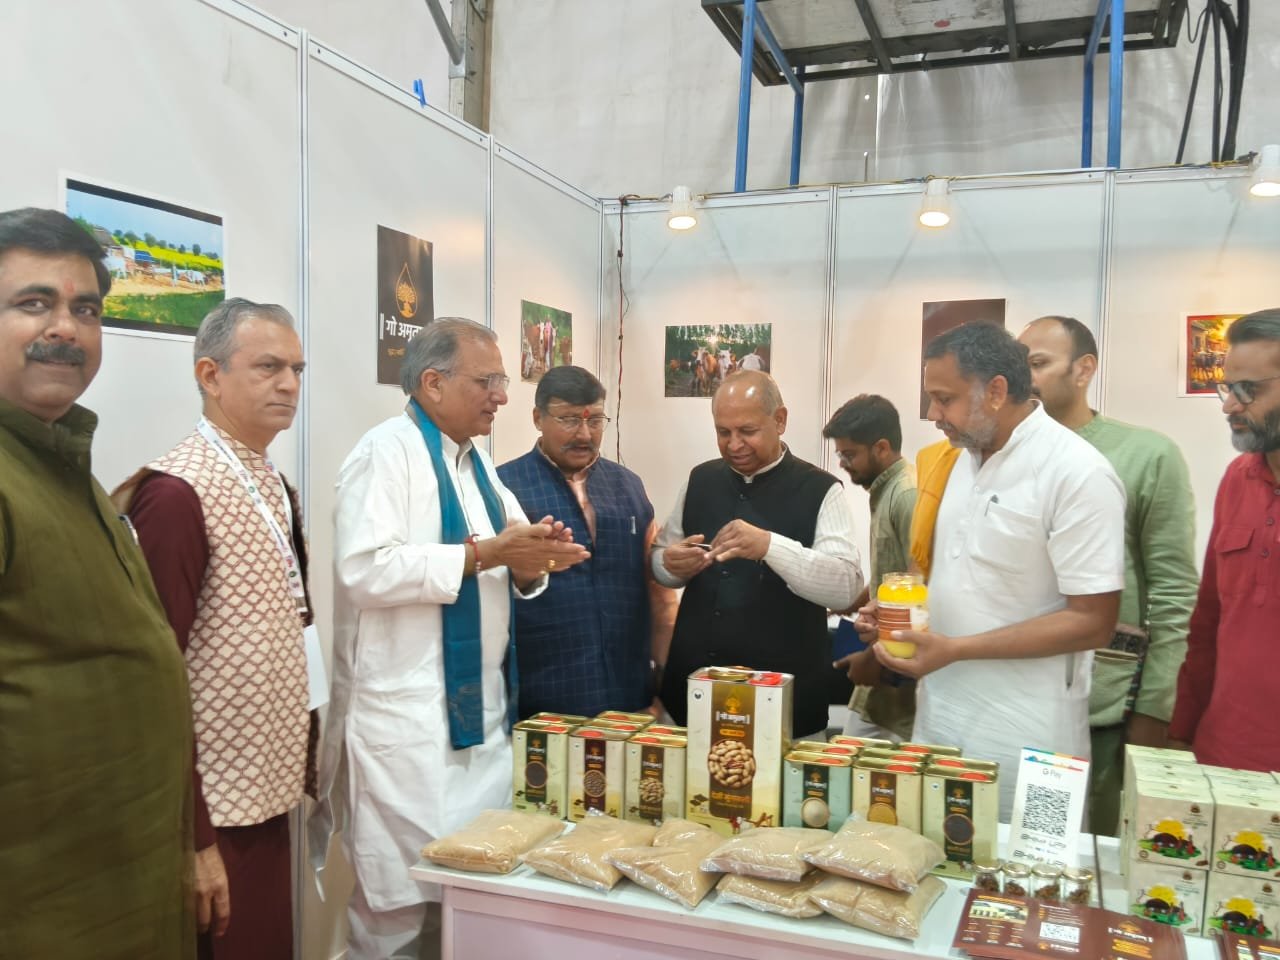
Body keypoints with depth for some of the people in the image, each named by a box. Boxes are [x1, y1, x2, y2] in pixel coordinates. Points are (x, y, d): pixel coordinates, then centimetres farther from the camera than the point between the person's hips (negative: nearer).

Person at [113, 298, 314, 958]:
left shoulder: (275, 488, 8)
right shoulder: (177, 493, -18)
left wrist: (297, 758, 11)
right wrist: (191, 839, -19)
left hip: (268, 797, 8)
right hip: (213, 812, -8)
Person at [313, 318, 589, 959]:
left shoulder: (475, 461, 14)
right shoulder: (387, 450, -12)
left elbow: (510, 573, 17)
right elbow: (364, 569, -25)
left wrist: (534, 558, -6)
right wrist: (487, 552, -23)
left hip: (481, 709, 8)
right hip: (406, 715, -8)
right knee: (398, 896, 3)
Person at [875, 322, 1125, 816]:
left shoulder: (1077, 473, -16)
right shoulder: (967, 457, 8)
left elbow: (1093, 622, -18)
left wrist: (955, 649, -21)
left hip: (1021, 741, -7)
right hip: (939, 717, 7)